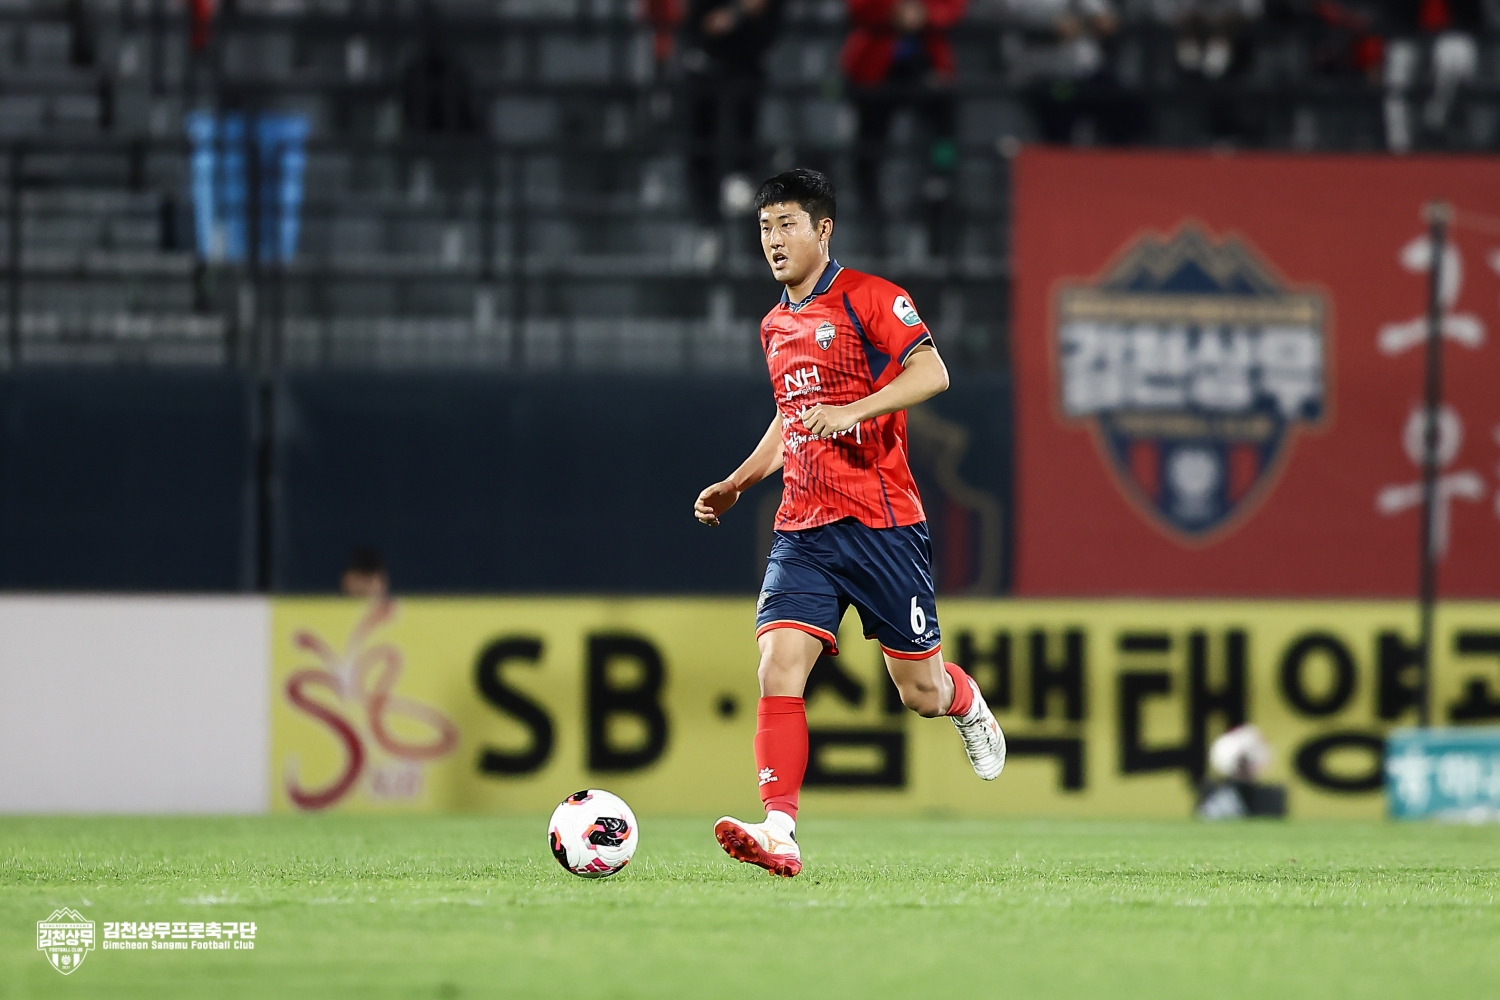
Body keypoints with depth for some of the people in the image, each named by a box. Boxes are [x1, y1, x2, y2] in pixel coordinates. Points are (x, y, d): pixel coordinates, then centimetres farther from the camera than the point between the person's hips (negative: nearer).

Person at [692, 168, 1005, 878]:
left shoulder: (867, 297, -6)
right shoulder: (775, 327, 17)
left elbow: (931, 373, -17)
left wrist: (852, 411, -28)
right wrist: (735, 486, 20)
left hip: (880, 521, -5)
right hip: (803, 527, 5)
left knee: (922, 694, 3)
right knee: (779, 666, -16)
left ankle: (968, 706, 41)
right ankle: (779, 833, -23)